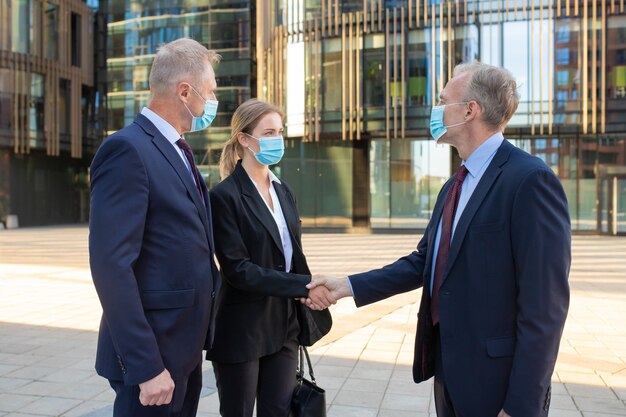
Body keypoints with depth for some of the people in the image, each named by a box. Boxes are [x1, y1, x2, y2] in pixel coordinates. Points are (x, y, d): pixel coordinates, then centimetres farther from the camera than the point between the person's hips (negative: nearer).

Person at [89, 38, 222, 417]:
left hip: (185, 347, 9)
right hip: (154, 352, -9)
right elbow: (111, 266, -22)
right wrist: (145, 366, -22)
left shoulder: (178, 151, 12)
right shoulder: (128, 149, -16)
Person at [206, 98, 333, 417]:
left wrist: (308, 302, 4)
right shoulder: (225, 196, -12)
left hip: (283, 327, 6)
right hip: (242, 331, -6)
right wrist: (304, 286, -22)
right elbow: (237, 269, -19)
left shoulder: (284, 191, 9)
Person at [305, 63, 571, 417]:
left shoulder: (530, 179, -18)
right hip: (450, 374, 8)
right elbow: (424, 261, 12)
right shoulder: (455, 187, 10)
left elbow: (544, 303, -20)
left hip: (497, 383, -8)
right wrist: (350, 286, 5)